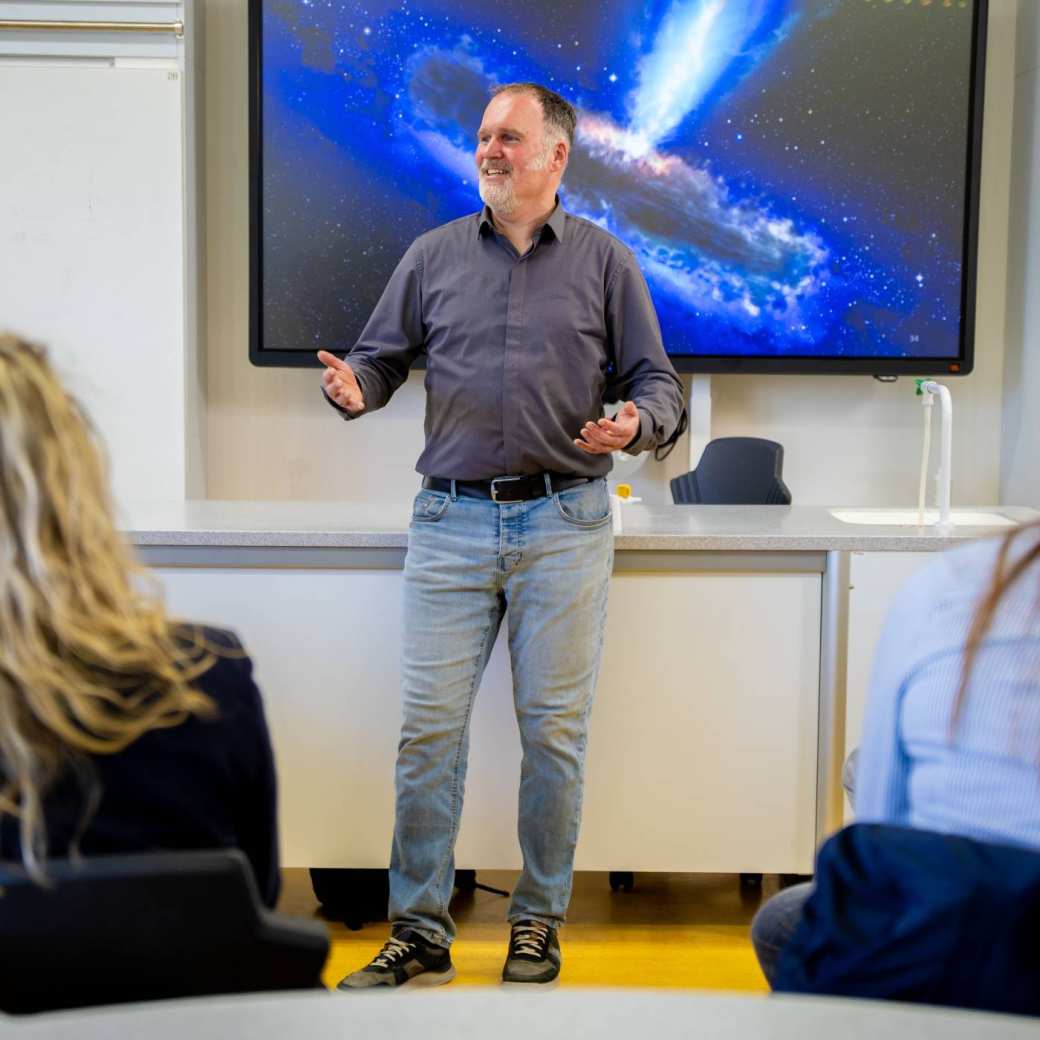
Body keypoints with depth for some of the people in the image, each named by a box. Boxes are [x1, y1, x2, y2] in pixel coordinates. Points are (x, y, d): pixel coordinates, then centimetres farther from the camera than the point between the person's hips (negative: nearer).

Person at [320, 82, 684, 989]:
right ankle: (420, 932, 11)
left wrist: (634, 424, -15)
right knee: (429, 728, 0)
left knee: (554, 730, 4)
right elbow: (383, 355, 13)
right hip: (452, 522, 1)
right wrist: (356, 389, -10)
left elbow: (657, 382, 7)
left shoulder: (606, 261, 7)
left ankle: (539, 923, 19)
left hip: (565, 525, -1)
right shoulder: (435, 255, 11)